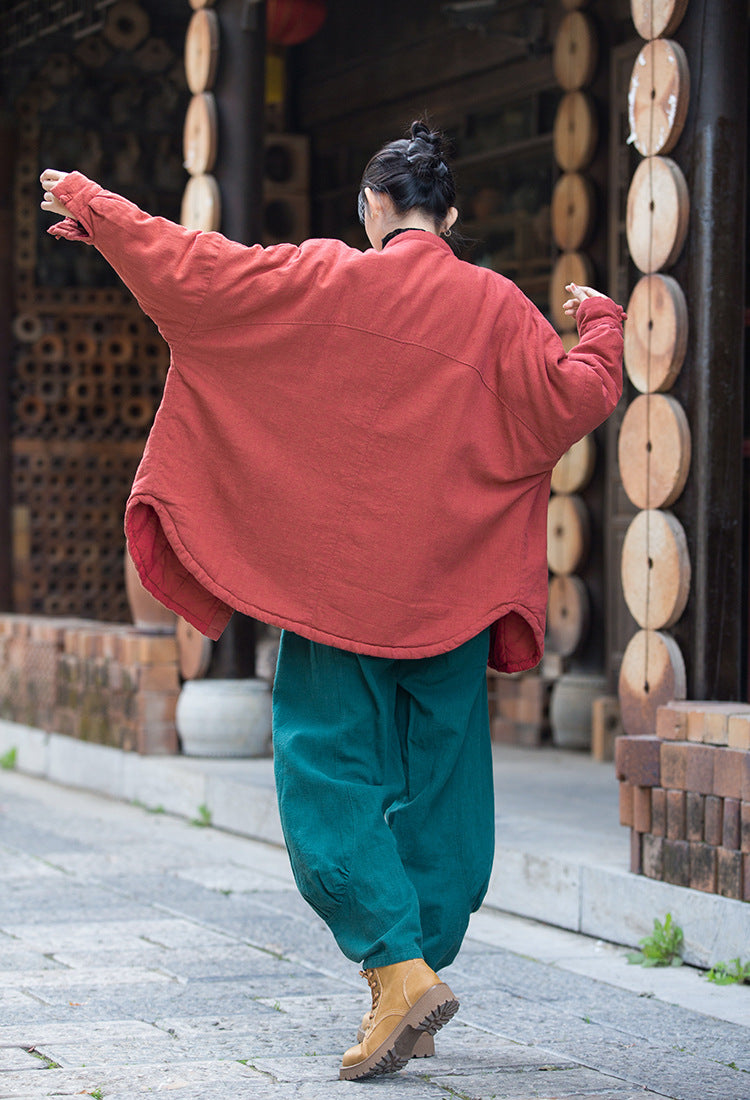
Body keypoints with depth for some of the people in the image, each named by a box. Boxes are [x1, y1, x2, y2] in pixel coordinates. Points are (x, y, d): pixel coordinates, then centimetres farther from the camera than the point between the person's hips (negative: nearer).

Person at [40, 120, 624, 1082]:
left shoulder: (326, 281, -4)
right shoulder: (494, 305, 1)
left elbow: (189, 267, -3)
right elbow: (578, 397, 0)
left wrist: (90, 205, 10)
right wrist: (601, 327, 20)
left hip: (338, 580, -3)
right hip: (450, 589, 3)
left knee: (328, 770, 0)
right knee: (435, 785, 9)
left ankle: (400, 970, -14)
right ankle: (414, 979, 12)